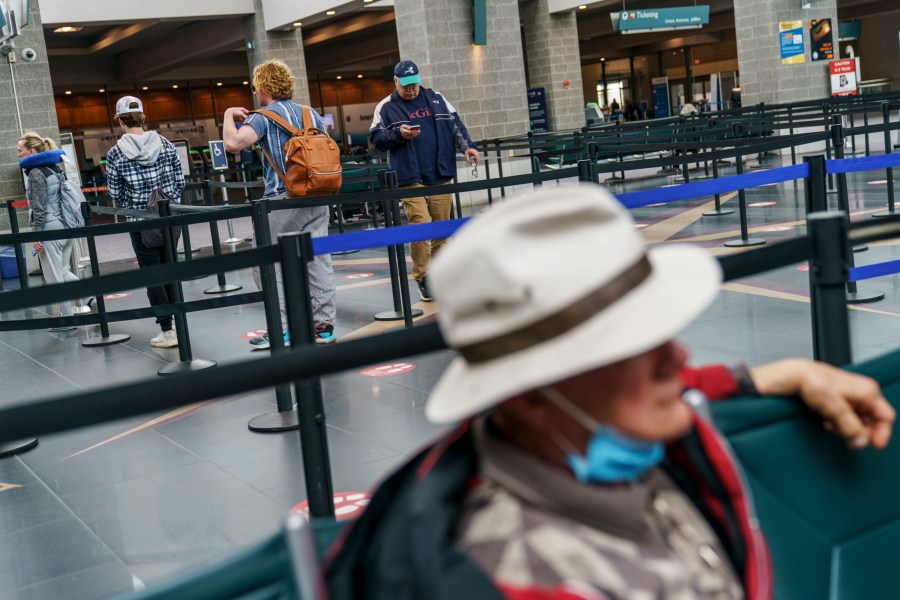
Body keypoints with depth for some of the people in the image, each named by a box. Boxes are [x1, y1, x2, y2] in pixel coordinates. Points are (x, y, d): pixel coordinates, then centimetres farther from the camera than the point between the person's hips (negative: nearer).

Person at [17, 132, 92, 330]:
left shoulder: (36, 173, -13)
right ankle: (89, 297, 5)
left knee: (55, 277, 1)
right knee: (64, 272, 18)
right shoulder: (56, 167, 12)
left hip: (50, 230, -8)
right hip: (66, 227, 8)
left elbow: (39, 207, -17)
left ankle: (67, 318, 6)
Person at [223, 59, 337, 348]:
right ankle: (324, 325, 7)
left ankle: (281, 329, 1)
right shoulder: (311, 113, 13)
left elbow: (233, 143, -19)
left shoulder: (264, 117, -5)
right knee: (318, 259, 7)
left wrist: (229, 115, -4)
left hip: (282, 200, -6)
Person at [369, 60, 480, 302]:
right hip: (410, 179, -4)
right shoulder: (386, 107, 5)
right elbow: (376, 138, 2)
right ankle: (422, 277, -5)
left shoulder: (436, 99, 14)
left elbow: (456, 125, 14)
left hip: (440, 176, 4)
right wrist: (398, 133, -14)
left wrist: (467, 146, -1)